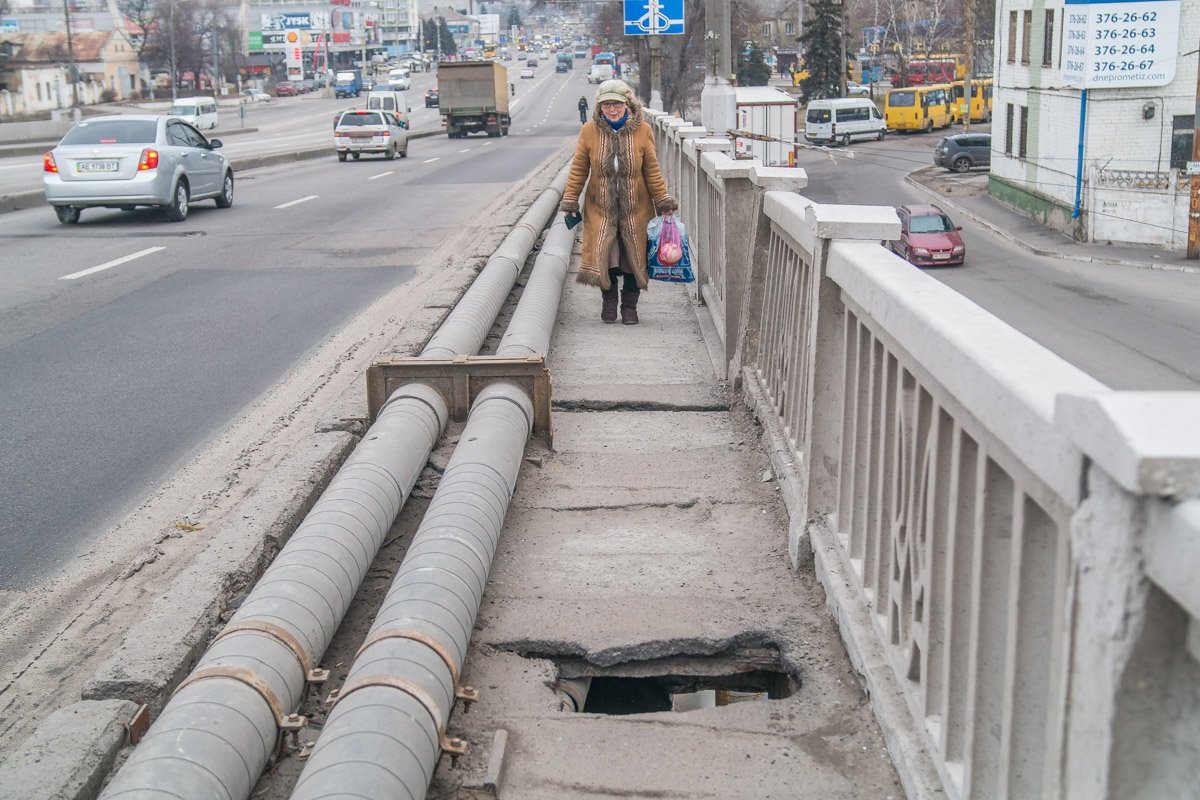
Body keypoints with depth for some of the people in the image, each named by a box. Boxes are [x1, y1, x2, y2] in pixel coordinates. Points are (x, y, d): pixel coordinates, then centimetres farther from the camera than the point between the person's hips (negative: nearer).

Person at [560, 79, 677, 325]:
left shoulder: (642, 130, -5)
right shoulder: (589, 130, -6)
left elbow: (652, 171, 2)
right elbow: (578, 169, 3)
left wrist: (663, 200, 2)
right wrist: (570, 200, 2)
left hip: (636, 209, 0)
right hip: (600, 208, 0)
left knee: (633, 258, 6)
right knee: (602, 257, -1)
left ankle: (630, 305, 22)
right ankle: (609, 300, 23)